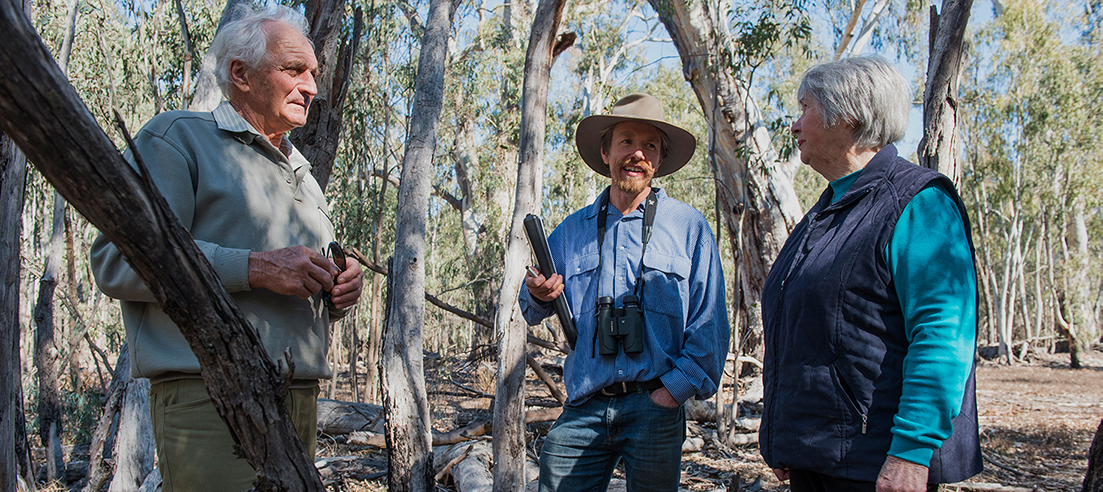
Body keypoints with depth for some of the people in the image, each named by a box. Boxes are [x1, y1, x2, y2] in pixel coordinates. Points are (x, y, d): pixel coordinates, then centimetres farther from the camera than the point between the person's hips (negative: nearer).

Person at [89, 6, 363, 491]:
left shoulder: (300, 172, 25)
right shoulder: (177, 137, 1)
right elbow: (118, 259, -12)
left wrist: (339, 290, 7)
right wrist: (255, 267, -19)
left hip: (300, 401, 8)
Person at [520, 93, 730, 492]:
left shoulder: (689, 226, 4)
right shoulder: (571, 231, 11)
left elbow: (709, 323, 0)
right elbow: (533, 312, 19)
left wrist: (678, 386, -9)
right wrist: (538, 295, -4)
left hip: (655, 407, -2)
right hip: (584, 408, 2)